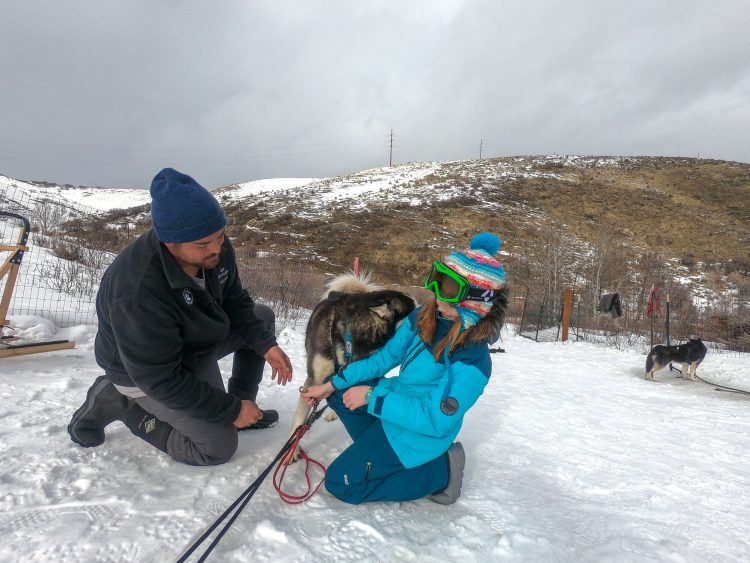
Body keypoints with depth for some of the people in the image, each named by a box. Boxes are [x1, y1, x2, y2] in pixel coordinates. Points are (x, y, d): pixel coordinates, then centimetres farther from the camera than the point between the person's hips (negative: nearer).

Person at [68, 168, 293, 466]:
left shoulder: (213, 248, -20)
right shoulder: (138, 294, -39)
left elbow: (234, 300, -3)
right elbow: (160, 379, -30)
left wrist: (266, 344, -16)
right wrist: (230, 411, -24)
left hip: (196, 341, 7)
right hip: (143, 372, -7)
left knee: (262, 317, 3)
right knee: (220, 446, -8)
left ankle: (243, 402, 15)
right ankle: (120, 403, 5)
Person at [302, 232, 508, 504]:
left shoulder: (472, 361, -30)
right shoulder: (422, 318, -9)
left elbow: (435, 421, -29)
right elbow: (385, 357, 2)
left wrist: (372, 396, -25)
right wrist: (332, 385, 0)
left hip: (419, 430, -7)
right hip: (399, 395, 8)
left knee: (339, 483, -4)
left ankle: (440, 471, 1)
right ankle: (379, 451, 11)